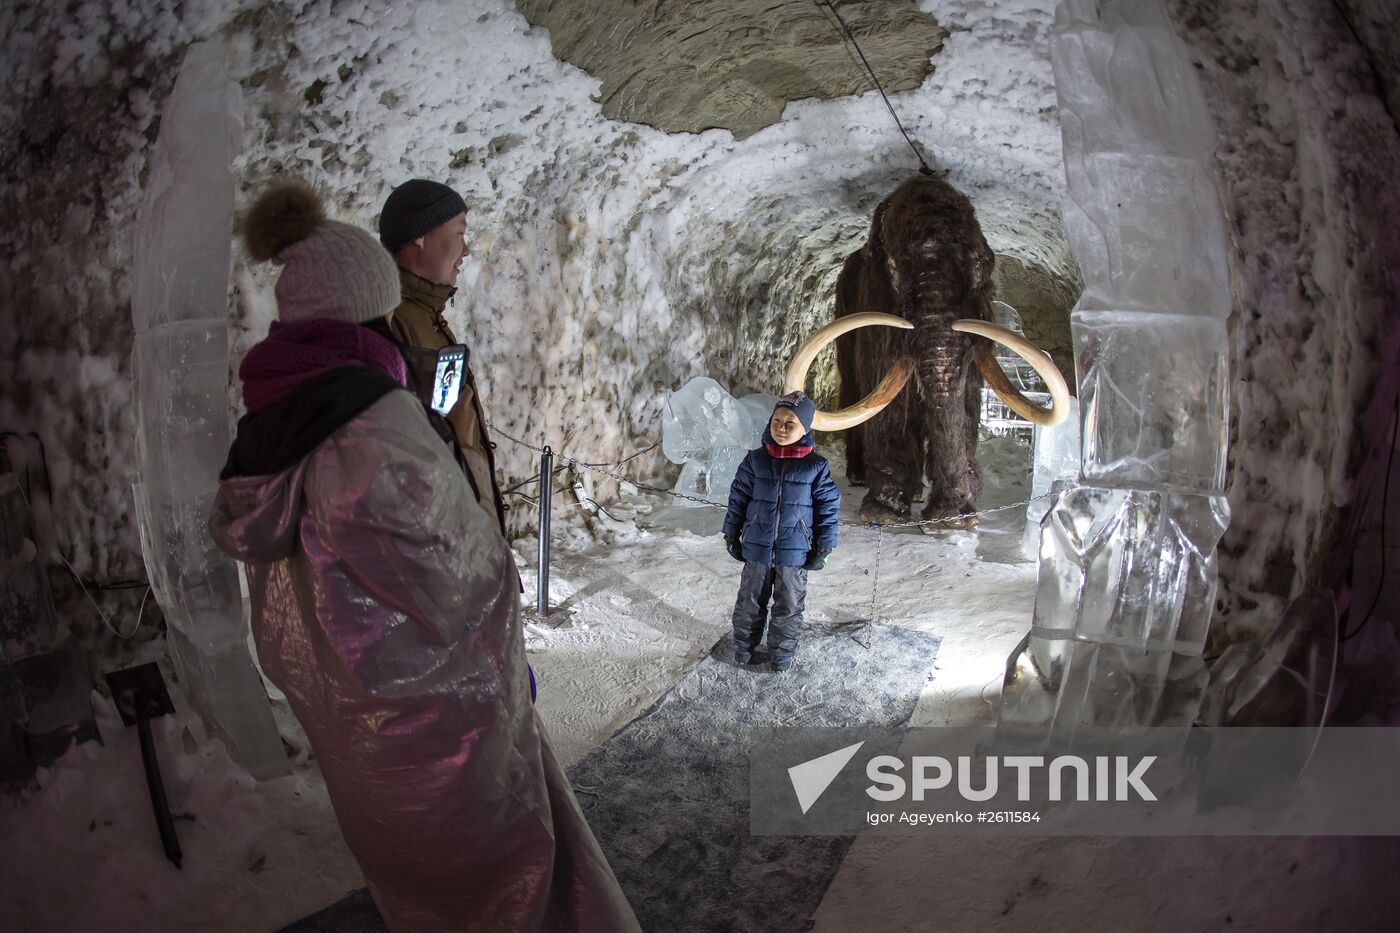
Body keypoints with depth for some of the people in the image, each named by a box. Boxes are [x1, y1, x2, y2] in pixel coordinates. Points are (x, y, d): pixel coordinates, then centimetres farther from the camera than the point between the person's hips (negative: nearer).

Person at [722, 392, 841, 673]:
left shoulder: (816, 466, -8)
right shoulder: (756, 460, -4)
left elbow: (829, 506, -2)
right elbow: (738, 497, 3)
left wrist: (824, 547, -2)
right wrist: (732, 534, 5)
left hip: (795, 551, -1)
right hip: (757, 547, 1)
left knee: (789, 605, 12)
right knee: (750, 599, 14)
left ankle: (782, 652, 30)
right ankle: (744, 644, 33)